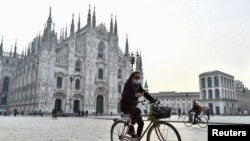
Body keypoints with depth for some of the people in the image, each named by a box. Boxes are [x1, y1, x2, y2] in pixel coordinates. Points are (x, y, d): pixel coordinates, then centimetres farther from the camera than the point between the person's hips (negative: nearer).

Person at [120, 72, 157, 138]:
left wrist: (153, 100, -11)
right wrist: (135, 95, -43)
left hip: (133, 106, 7)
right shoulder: (128, 84, -12)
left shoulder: (138, 85, 9)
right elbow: (124, 95, -27)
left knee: (141, 123, 0)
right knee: (137, 111, -35)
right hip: (125, 105, -7)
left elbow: (145, 93, 3)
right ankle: (130, 128, -18)